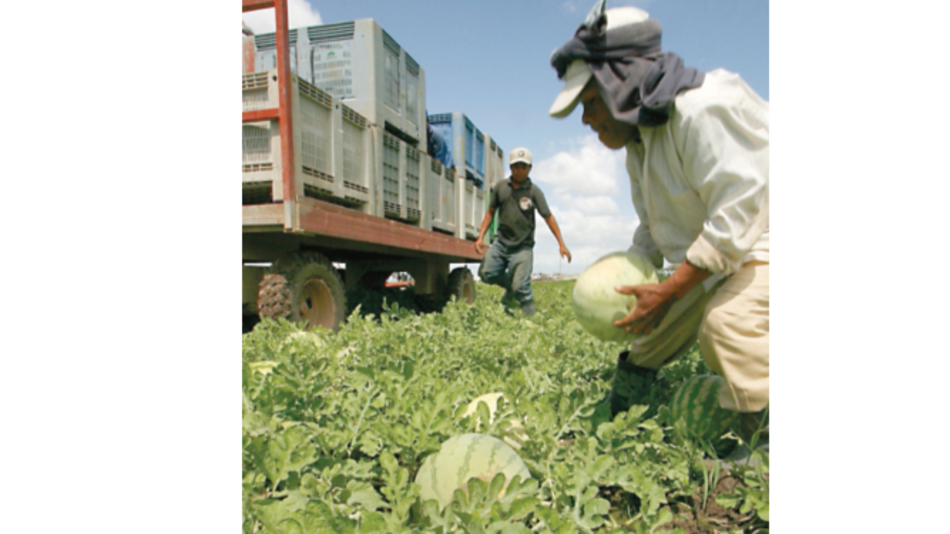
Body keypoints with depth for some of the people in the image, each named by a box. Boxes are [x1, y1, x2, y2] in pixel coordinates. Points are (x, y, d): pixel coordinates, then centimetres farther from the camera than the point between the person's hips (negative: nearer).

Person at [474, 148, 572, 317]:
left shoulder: (534, 191, -3)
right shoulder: (500, 188, 5)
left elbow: (548, 216, -3)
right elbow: (491, 212, 13)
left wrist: (561, 244, -8)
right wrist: (481, 237, 2)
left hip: (522, 247, -4)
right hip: (501, 243, 4)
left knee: (521, 286, -12)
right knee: (486, 273, -5)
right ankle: (511, 287, 22)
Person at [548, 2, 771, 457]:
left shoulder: (702, 111, -25)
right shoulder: (640, 142, 7)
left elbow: (737, 214, -29)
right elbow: (653, 229, 14)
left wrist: (667, 292, -29)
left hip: (759, 245, -9)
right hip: (709, 259, 9)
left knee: (728, 323, -34)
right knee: (652, 333, 11)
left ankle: (761, 439, -18)